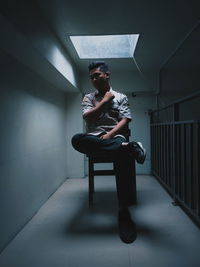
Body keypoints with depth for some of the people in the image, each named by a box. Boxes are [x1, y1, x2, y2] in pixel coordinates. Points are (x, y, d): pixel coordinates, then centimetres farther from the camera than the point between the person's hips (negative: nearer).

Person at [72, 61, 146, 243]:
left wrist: (109, 135, -14)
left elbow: (125, 120, 3)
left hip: (115, 137, -1)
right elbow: (87, 117, 1)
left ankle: (124, 211, -31)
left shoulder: (121, 97, 18)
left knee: (124, 155, -38)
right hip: (93, 138, 2)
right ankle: (129, 147, -40)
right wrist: (104, 100, 3)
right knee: (77, 139, -36)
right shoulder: (88, 97, 21)